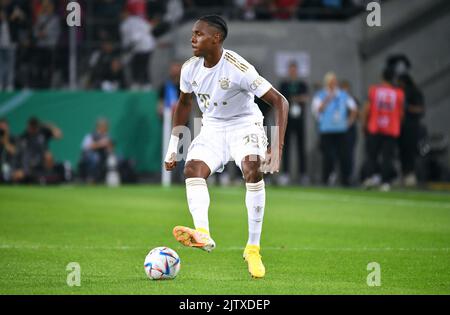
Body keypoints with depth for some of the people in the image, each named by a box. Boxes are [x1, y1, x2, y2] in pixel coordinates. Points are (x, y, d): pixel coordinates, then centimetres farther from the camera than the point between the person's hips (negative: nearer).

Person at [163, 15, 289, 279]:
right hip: (212, 128, 5)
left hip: (244, 126, -5)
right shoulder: (190, 68, -7)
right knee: (193, 168, -24)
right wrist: (173, 147, 13)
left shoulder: (239, 69, -26)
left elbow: (280, 102, -23)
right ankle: (203, 234, -43)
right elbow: (184, 103, 14)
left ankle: (253, 249, -23)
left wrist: (277, 148, -30)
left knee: (253, 169, -31)